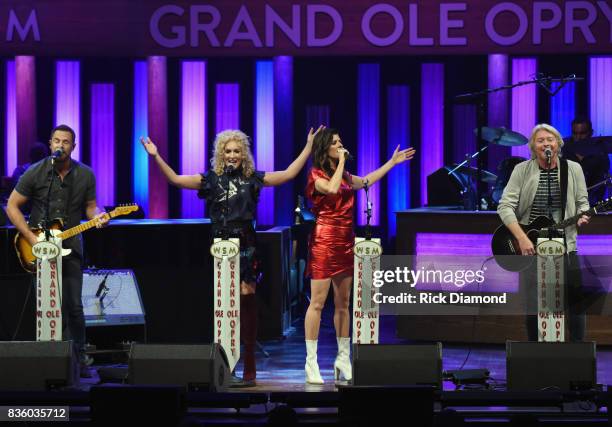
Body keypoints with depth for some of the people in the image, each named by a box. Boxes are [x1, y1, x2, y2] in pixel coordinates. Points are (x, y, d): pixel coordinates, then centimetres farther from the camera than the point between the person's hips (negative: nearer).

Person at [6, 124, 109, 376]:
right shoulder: (35, 173, -7)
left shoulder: (85, 175, 1)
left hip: (70, 246, 2)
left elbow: (89, 205, 13)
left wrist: (96, 217, -12)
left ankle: (79, 358, 9)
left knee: (74, 306, -1)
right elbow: (12, 206, -3)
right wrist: (32, 239, -11)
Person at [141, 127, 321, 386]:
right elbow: (175, 180, 3)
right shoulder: (211, 179, 8)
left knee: (246, 297, -7)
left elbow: (288, 174, 6)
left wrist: (308, 147, 4)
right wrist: (156, 157, -4)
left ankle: (249, 368, -6)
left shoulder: (252, 179, 7)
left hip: (245, 243, -1)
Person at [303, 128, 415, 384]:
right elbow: (332, 189, -25)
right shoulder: (316, 175, -6)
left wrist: (393, 162, 34)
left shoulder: (343, 176, 17)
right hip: (324, 241, -8)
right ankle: (311, 362, -7)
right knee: (317, 302, -8)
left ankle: (343, 360, 16)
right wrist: (341, 162, -14)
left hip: (345, 242, 8)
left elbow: (366, 181, 31)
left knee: (343, 303, 10)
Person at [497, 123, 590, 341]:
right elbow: (505, 206, -7)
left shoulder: (572, 169, 4)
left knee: (577, 298, -7)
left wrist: (582, 215, -11)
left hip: (564, 245, 1)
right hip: (530, 247, -1)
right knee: (534, 306, 1)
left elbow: (582, 201, 14)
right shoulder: (522, 170, -2)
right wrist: (522, 239, -17)